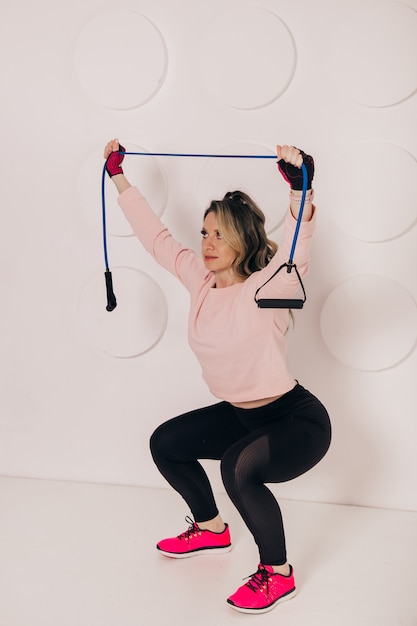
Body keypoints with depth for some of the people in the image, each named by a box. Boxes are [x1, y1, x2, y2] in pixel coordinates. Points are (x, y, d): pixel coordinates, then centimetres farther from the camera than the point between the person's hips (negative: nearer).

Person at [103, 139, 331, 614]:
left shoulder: (265, 290, -23)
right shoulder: (200, 281, -3)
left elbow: (297, 250, -44)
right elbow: (155, 235, 6)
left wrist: (300, 189, -60)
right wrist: (118, 177, 11)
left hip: (297, 421, -8)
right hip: (239, 414, 8)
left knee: (238, 467, -34)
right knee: (166, 443, 15)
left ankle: (278, 574, -9)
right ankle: (210, 528, 36)